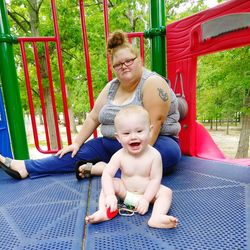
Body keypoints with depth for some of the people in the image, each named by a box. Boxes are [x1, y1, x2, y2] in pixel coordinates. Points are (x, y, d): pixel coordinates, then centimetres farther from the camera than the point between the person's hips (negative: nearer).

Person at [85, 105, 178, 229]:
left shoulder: (154, 155, -20)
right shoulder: (119, 155, -17)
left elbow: (155, 179, -18)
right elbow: (107, 175, -22)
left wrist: (146, 199, -24)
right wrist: (110, 195, -35)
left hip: (147, 193, -1)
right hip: (125, 192, 2)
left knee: (166, 192, -22)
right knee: (108, 185, -13)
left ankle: (156, 218, -38)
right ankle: (103, 211, -20)